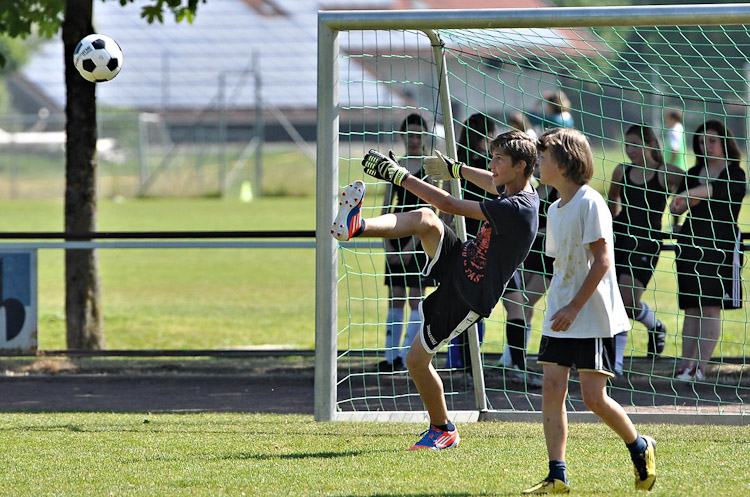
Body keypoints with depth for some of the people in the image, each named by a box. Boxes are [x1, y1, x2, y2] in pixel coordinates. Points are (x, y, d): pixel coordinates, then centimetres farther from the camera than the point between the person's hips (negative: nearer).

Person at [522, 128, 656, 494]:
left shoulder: (590, 203, -13)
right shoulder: (555, 209, 12)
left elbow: (602, 260, -17)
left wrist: (574, 306, -20)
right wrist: (557, 307, 13)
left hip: (592, 317, -8)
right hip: (561, 317, 8)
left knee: (594, 397, -8)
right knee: (552, 390, -2)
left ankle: (640, 448, 17)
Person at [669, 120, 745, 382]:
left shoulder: (735, 174, -1)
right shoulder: (694, 173, 16)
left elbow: (716, 189, -23)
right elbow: (675, 207, 8)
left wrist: (688, 194, -38)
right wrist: (683, 202, -16)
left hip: (721, 243, -5)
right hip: (691, 241, 5)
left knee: (711, 307, -9)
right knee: (691, 309, 4)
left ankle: (701, 366, -12)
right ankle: (686, 364, 4)